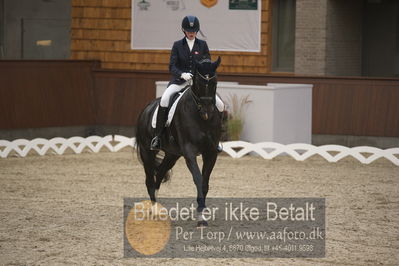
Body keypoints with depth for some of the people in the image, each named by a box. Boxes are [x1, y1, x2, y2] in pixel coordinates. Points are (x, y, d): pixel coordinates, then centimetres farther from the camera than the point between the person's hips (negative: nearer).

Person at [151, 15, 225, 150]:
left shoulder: (202, 45, 8)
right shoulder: (177, 45, 5)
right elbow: (172, 66, -3)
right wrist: (182, 74, -24)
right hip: (179, 82, -2)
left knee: (220, 105, -11)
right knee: (164, 100, -30)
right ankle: (157, 136, -22)